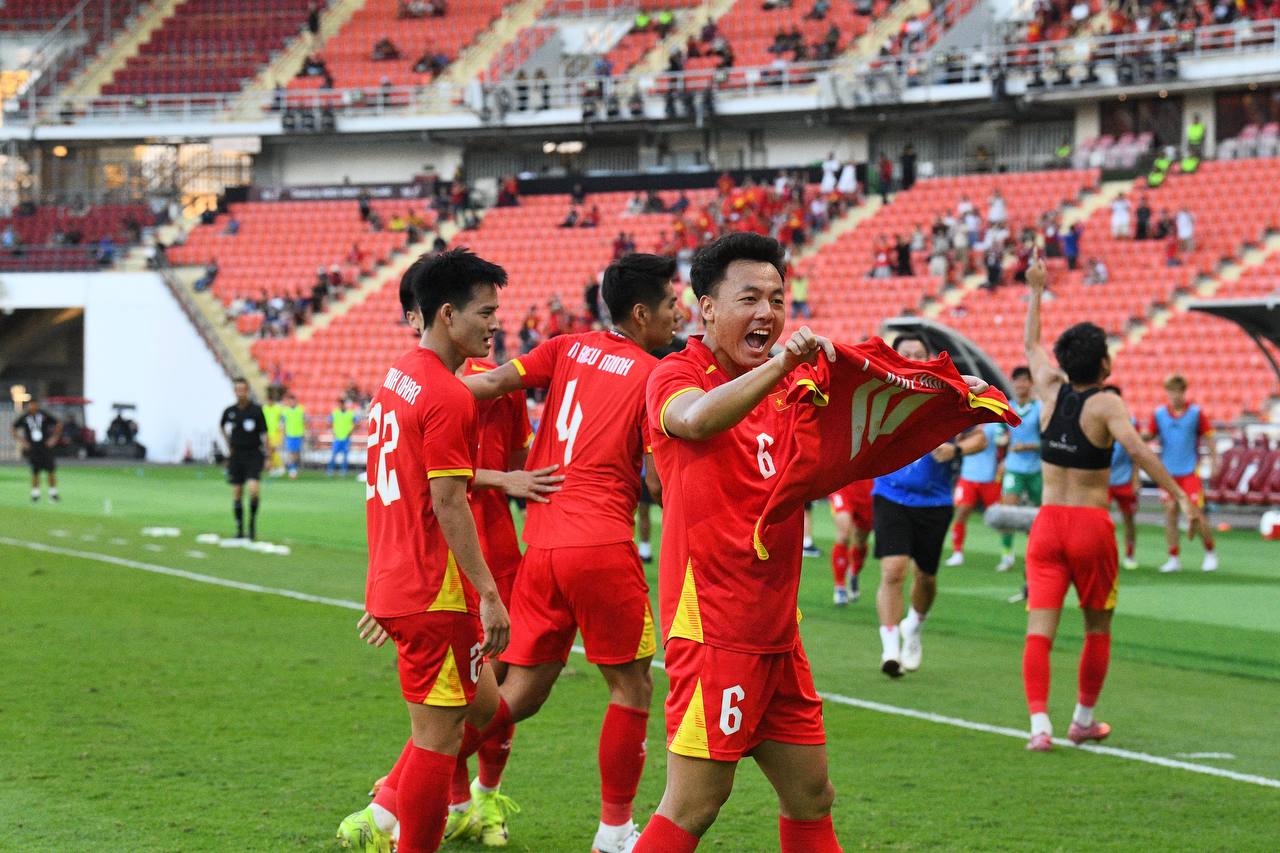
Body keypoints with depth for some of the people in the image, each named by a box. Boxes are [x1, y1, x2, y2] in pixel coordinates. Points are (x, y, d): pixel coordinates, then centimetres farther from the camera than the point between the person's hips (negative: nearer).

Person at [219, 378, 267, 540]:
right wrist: (228, 444, 14)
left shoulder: (256, 410, -6)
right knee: (237, 494, 2)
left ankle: (253, 521, 1)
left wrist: (269, 457, -5)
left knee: (253, 489, -20)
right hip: (236, 456, 3)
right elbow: (221, 427, 24)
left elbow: (264, 434, -3)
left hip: (253, 455, -3)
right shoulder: (229, 411, 2)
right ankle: (239, 529, 11)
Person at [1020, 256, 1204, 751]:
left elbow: (1031, 345, 22)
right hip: (1091, 525, -3)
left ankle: (1039, 724, -18)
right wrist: (1182, 497, -27)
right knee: (1097, 628, 17)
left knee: (1039, 630, -4)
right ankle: (1084, 719, 24)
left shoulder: (1050, 390, 3)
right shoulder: (1105, 404, -10)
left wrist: (1035, 291, 34)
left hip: (1048, 523, 3)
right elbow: (1138, 451, -25)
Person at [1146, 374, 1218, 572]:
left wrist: (1214, 462, -4)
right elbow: (1149, 436, 4)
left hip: (1190, 472, -2)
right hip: (1168, 472, 2)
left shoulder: (1196, 412, -2)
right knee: (1170, 513, 1)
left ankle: (1210, 554, 11)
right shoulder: (1159, 414, 3)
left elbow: (1208, 438, 2)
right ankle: (1174, 558, 7)